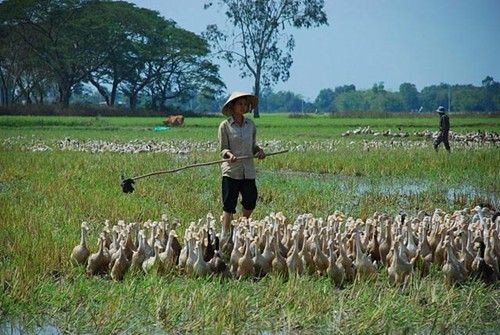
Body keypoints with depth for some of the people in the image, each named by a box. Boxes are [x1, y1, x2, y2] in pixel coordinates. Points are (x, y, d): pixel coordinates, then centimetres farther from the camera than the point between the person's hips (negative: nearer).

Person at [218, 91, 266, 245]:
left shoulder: (250, 124, 10)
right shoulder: (225, 126, -4)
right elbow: (223, 149, -4)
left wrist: (259, 151, -4)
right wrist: (229, 154, -25)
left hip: (248, 171, 4)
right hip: (231, 170, -4)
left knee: (250, 202, 6)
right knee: (229, 205, -3)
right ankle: (225, 235, 7)